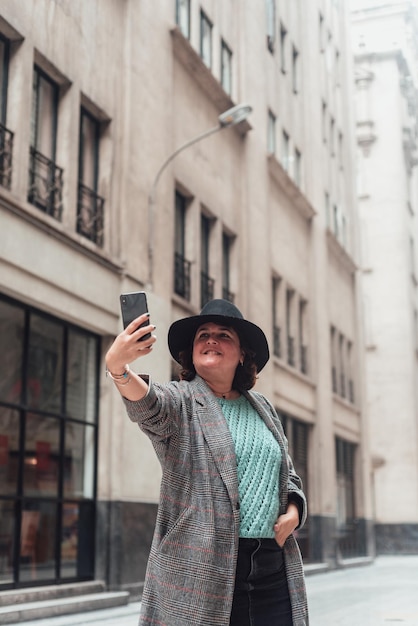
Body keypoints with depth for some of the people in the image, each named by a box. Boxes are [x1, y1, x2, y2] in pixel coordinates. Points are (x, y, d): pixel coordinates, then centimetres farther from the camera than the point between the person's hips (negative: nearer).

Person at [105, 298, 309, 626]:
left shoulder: (263, 409, 15)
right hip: (201, 571, -5)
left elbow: (288, 474, 23)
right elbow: (148, 405, -25)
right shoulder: (180, 401, -2)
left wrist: (293, 511, 2)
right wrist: (117, 367, -46)